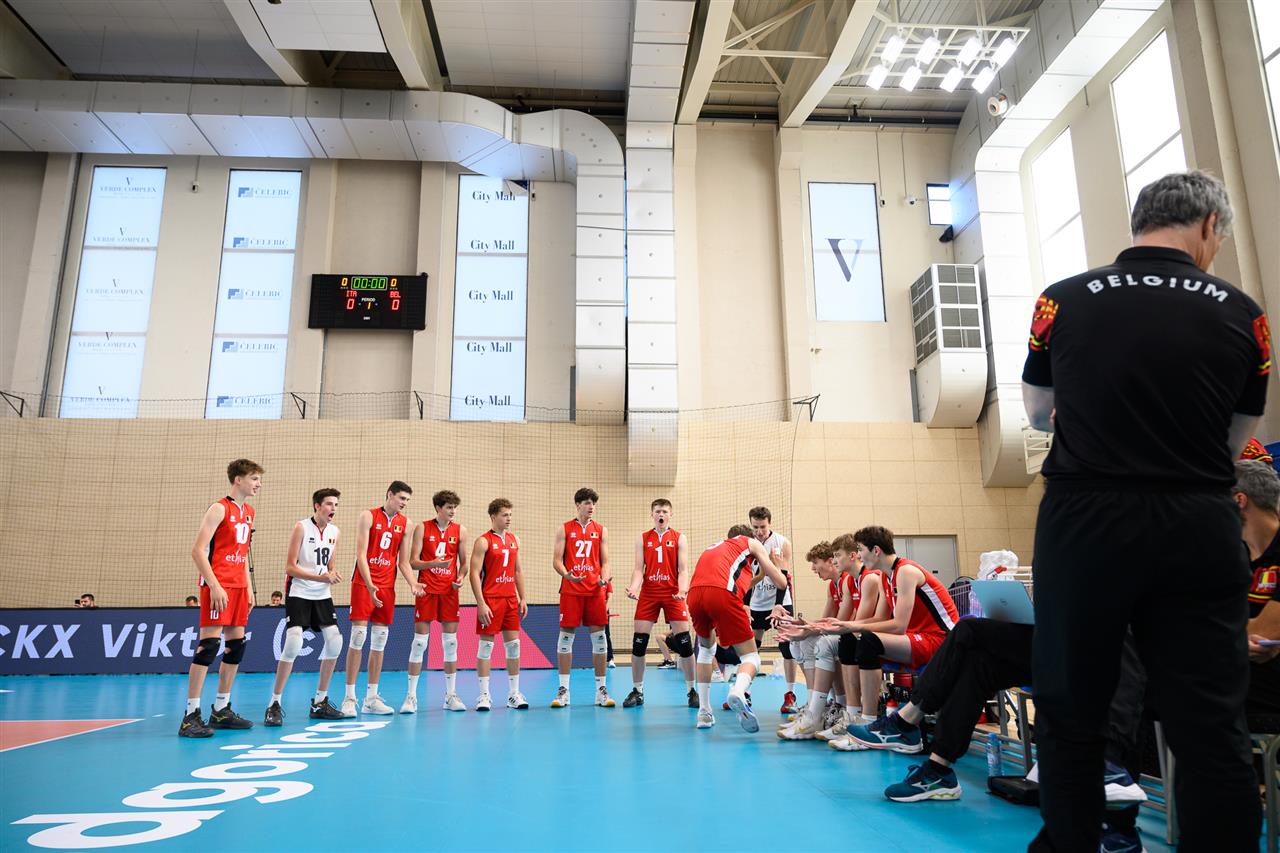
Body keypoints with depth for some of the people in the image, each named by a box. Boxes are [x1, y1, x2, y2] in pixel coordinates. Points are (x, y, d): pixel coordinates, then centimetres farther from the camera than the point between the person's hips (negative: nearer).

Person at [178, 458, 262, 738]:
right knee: (209, 644, -11)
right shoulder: (219, 508, -9)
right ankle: (191, 716, -6)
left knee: (237, 644, 9)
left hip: (238, 586, 9)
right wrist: (214, 585, -22)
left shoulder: (248, 512, 15)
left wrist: (248, 587, 15)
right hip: (217, 586, -9)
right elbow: (197, 550, -15)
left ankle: (221, 710, 18)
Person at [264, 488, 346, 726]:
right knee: (293, 642, -18)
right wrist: (320, 577, -22)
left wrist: (333, 575, -6)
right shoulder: (301, 527, -10)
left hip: (322, 595, 6)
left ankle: (320, 702, 11)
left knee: (335, 640, -3)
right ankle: (274, 704, -4)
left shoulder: (334, 531, 7)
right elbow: (290, 567, -13)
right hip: (299, 593, -6)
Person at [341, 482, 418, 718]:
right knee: (358, 638, -6)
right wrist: (370, 584, -24)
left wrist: (413, 583, -7)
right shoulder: (368, 516, -4)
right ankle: (349, 698, 3)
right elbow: (361, 554, -12)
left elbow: (403, 562, 11)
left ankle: (371, 698, 14)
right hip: (363, 583, -4)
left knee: (379, 642, 6)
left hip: (387, 586, 5)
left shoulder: (405, 523, 8)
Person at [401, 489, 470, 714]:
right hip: (426, 590, -2)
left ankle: (451, 695, 14)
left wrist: (461, 577, -8)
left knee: (450, 643, 5)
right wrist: (433, 563, -21)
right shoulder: (422, 528, 0)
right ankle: (411, 696, 7)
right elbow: (413, 561, -4)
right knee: (419, 642, -1)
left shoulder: (460, 530, 6)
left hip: (449, 591, 2)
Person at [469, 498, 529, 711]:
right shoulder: (483, 541, -7)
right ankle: (484, 695, 5)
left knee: (513, 644, 6)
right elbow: (475, 574, -11)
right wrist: (481, 604, -17)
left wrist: (522, 598, 11)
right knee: (486, 645, -1)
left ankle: (514, 694, 13)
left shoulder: (514, 540, 12)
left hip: (511, 599, 6)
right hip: (490, 599, -6)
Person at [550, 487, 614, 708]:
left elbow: (604, 561, 11)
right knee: (566, 636, 0)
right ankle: (563, 690, 8)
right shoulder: (565, 529, 5)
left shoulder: (601, 530, 11)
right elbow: (556, 560, 1)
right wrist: (567, 575, -19)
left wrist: (604, 578, -9)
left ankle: (601, 690, 10)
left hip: (595, 590, 2)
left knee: (599, 636, 2)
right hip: (570, 589, -2)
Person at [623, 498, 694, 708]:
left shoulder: (679, 538, 4)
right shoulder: (642, 539, 8)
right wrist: (633, 588, -16)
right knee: (639, 642, -1)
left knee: (685, 642, -4)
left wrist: (682, 591, -22)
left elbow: (683, 569, -4)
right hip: (648, 594, 2)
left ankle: (692, 691, 10)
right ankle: (637, 691, 12)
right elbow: (638, 569, 2)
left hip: (673, 594, -1)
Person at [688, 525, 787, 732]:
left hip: (694, 593, 5)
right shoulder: (752, 543, 26)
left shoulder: (715, 546, 39)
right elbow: (781, 583, 24)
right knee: (751, 656, 5)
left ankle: (704, 712, 24)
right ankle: (738, 691, -27)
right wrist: (775, 563, 44)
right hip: (722, 592, -5)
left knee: (706, 648, 30)